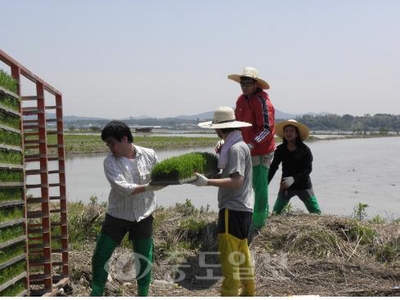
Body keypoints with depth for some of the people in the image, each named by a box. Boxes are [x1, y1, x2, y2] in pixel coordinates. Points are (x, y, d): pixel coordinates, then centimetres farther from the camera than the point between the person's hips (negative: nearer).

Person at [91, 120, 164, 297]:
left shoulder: (149, 155, -8)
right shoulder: (110, 161, -13)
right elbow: (123, 188, -25)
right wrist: (148, 187, -37)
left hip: (143, 217, 1)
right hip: (117, 216, 0)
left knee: (144, 260, 10)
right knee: (100, 257, 2)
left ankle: (143, 296, 28)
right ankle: (96, 294, 20)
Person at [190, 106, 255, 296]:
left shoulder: (236, 148, -16)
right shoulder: (237, 145, 15)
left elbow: (237, 181, -25)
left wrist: (207, 182, -30)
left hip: (233, 209, -11)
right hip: (242, 208, 11)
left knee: (228, 257, -8)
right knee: (241, 255, 19)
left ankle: (229, 294, -5)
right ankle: (248, 292, 30)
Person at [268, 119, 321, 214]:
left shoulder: (305, 150, -9)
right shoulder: (280, 149, -2)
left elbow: (308, 169, -15)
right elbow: (273, 167, -2)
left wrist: (293, 179, -29)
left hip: (303, 185, -2)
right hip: (286, 185, 2)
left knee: (316, 213, -3)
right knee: (275, 212, -3)